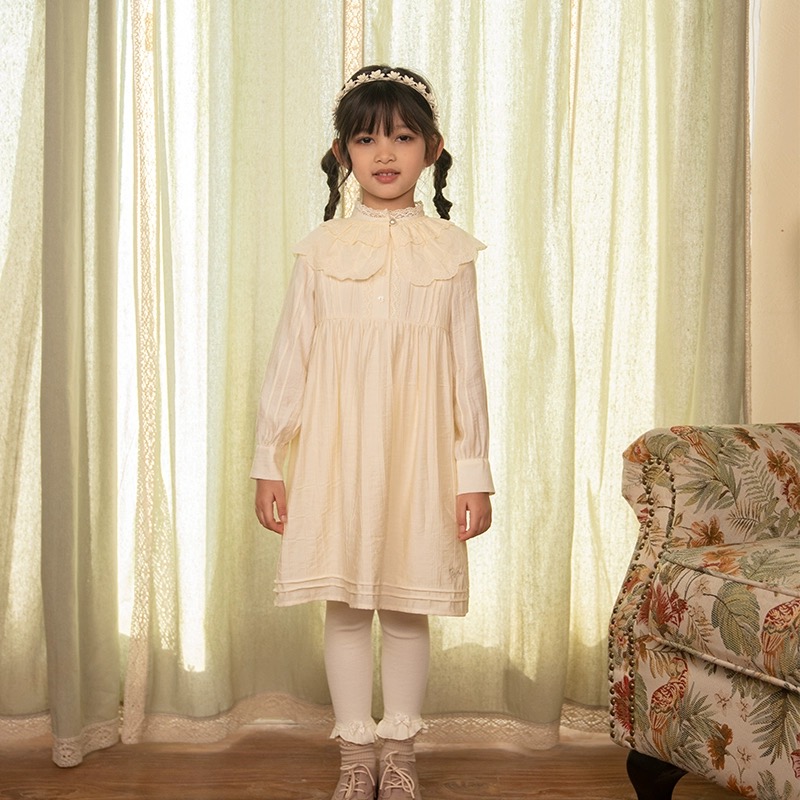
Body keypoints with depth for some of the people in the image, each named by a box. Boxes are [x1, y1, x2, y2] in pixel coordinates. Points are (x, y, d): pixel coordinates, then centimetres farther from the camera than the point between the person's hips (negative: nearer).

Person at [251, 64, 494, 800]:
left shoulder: (451, 249, 2)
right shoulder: (322, 249, 3)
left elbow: (467, 367, 2)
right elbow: (288, 360, 4)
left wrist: (475, 472, 0)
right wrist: (268, 463, 2)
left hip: (417, 450, 0)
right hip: (335, 449, 1)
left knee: (408, 607, 7)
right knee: (345, 604, 7)